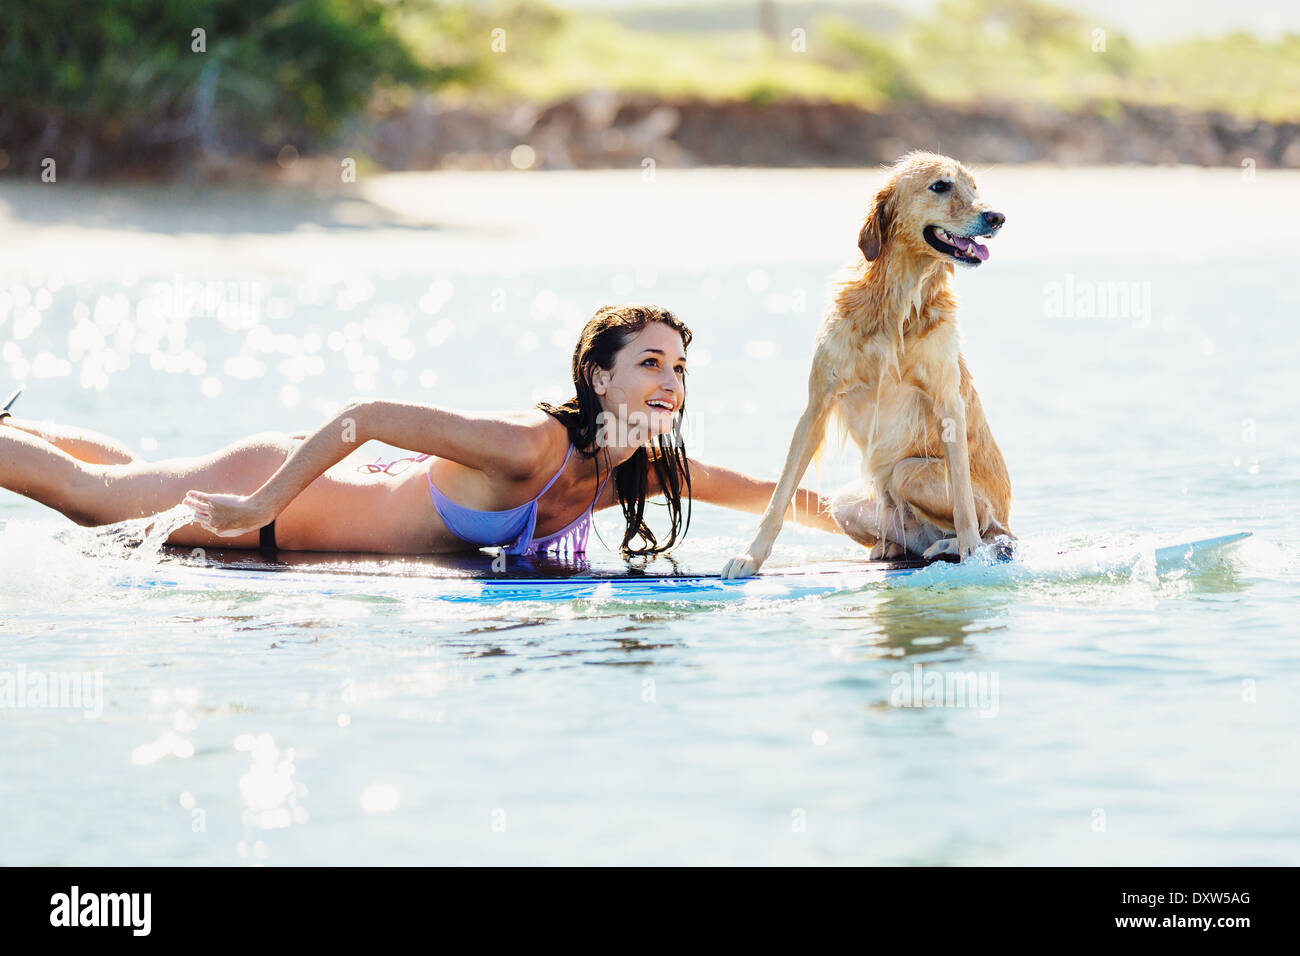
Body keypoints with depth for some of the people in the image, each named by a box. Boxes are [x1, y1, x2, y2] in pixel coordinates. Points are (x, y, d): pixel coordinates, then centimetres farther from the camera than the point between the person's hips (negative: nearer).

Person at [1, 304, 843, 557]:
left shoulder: (642, 466, -13)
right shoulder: (529, 446, -36)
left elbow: (759, 491, -2)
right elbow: (365, 416, -34)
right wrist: (261, 506, -33)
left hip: (341, 493, 7)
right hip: (280, 492, -7)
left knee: (135, 479, 29)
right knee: (89, 494, 10)